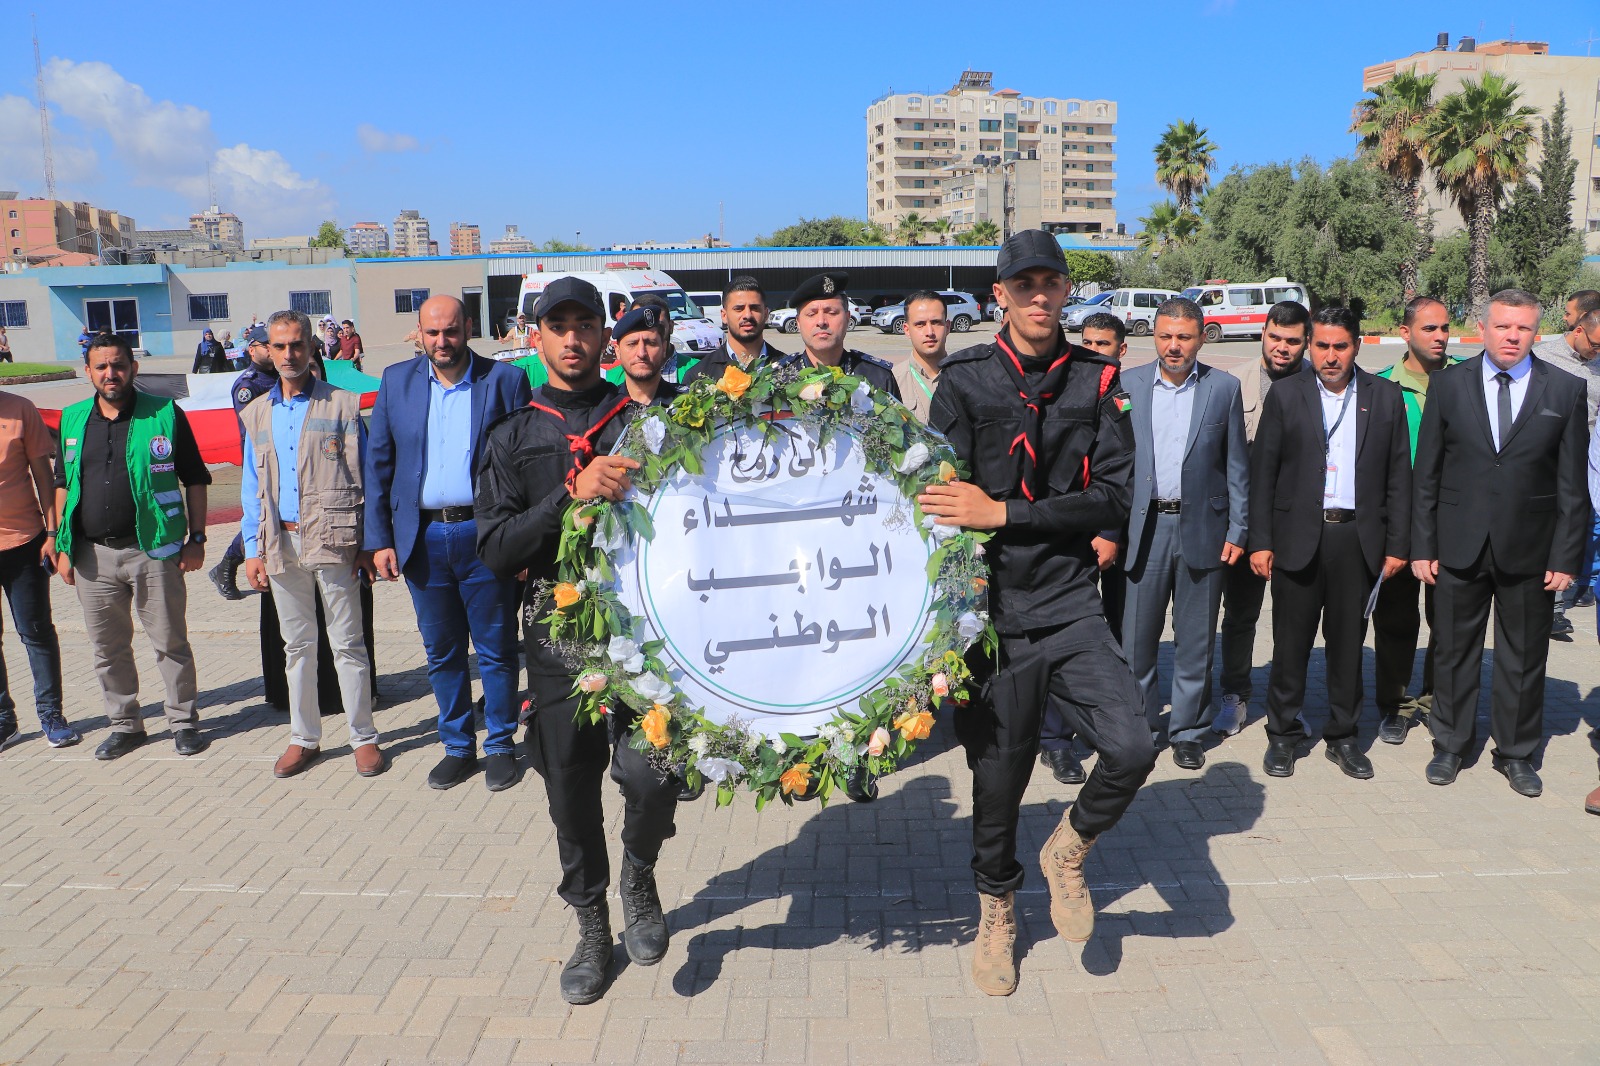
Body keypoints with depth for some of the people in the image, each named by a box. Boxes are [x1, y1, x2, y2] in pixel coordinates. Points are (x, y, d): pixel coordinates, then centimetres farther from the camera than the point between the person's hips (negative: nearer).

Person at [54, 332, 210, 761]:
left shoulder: (165, 415, -3)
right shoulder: (72, 421, 8)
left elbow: (195, 480, 0)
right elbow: (63, 485, 15)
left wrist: (196, 539, -5)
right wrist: (62, 546, 11)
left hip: (153, 551, -4)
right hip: (92, 555, 4)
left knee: (170, 641, 4)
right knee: (108, 648, 12)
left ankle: (184, 721, 18)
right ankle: (125, 725, 27)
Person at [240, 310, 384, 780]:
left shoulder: (341, 406, -1)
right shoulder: (256, 414, 11)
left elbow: (365, 477, -2)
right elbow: (251, 488, 13)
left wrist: (368, 543, -7)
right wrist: (252, 549, 7)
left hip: (332, 539, -4)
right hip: (280, 542, 4)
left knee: (347, 643, 1)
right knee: (296, 644, 13)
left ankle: (364, 737, 12)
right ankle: (304, 738, 24)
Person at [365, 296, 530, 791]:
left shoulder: (505, 380, -3)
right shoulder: (397, 381, 6)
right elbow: (378, 464, 8)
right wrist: (379, 539, 1)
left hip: (485, 536, -3)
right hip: (422, 539, 3)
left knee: (496, 649, 7)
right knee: (441, 652, 13)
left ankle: (500, 746, 23)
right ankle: (457, 747, 28)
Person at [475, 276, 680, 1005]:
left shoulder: (643, 421, 7)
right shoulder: (513, 437, 9)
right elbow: (495, 549, -4)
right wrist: (571, 494, -17)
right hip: (558, 632, 1)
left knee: (650, 774, -14)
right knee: (571, 789, 9)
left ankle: (638, 874, 21)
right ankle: (592, 926, 32)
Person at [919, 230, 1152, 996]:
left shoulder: (1096, 382, 3)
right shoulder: (962, 381, -1)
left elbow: (1114, 497, -6)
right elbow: (942, 501, -4)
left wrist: (1004, 513, -16)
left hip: (1070, 606, 1)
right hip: (992, 609, -1)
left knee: (1132, 748, -15)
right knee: (997, 776, 8)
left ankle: (1069, 849, 19)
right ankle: (997, 911, 37)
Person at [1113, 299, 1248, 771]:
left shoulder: (1224, 388, 3)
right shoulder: (1128, 384, 4)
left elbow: (1236, 465, 5)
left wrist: (1238, 530, 0)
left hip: (1202, 530, 0)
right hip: (1143, 527, 0)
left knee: (1195, 641, 8)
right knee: (1136, 638, 2)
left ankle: (1188, 732, 23)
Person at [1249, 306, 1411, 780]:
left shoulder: (1385, 397, 6)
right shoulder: (1285, 395, 2)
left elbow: (1398, 475, 7)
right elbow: (1262, 471, 1)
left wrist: (1397, 544, 3)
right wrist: (1260, 541, -4)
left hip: (1358, 538, 1)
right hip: (1299, 536, -1)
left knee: (1348, 642, 10)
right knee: (1291, 641, 4)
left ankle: (1343, 736, 23)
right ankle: (1283, 734, 18)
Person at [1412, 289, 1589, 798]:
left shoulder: (1566, 390, 0)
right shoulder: (1448, 384, 1)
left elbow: (1572, 484, -1)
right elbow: (1426, 474, 2)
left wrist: (1566, 556, -5)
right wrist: (1422, 545, -1)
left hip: (1530, 551, 0)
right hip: (1459, 546, 0)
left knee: (1524, 659, 11)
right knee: (1454, 652, 11)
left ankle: (1516, 753, 27)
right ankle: (1450, 745, 28)